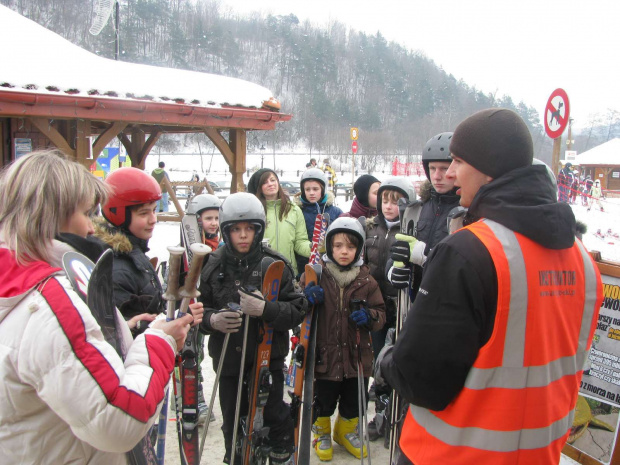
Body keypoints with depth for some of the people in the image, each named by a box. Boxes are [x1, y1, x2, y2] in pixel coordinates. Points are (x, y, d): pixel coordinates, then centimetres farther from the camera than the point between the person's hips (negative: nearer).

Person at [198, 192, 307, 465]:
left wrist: (265, 309, -27)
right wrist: (211, 320, -16)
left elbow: (297, 311, -10)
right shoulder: (215, 267, -2)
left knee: (275, 417, 10)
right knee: (233, 422, 15)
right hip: (228, 359, 2)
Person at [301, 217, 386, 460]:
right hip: (324, 355, -2)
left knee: (353, 402, 19)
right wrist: (307, 298, -23)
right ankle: (322, 433, 43)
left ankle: (346, 431, 48)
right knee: (323, 403, 13)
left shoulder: (366, 280, -2)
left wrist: (369, 316, -19)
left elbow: (380, 313, 3)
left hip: (356, 356, 2)